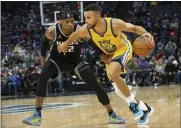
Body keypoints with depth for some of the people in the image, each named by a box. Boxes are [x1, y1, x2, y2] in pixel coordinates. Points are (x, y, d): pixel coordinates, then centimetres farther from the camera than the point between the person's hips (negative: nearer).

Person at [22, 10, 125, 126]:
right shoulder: (52, 31, -26)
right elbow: (45, 42, -2)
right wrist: (43, 60, 6)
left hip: (75, 60, 0)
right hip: (56, 59, 0)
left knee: (95, 85, -10)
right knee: (43, 76, -30)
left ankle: (112, 115, 7)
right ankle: (37, 116, -26)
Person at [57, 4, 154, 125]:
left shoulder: (115, 24, -34)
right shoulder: (86, 30, -26)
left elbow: (134, 28, -21)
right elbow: (74, 35, -3)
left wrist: (145, 33, -40)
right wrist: (66, 44, 11)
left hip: (123, 48, -5)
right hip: (109, 54, 5)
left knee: (112, 73, -33)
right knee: (119, 90, 6)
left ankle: (133, 102, -15)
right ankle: (144, 108, 27)